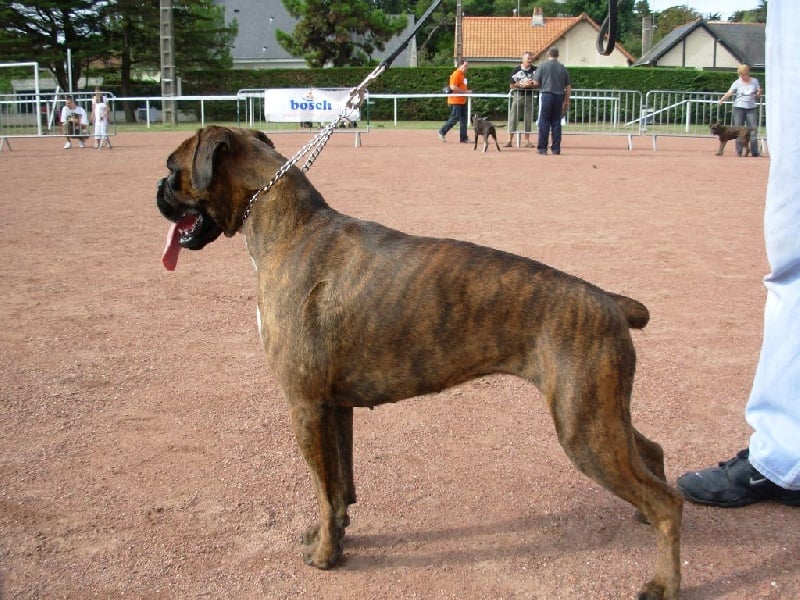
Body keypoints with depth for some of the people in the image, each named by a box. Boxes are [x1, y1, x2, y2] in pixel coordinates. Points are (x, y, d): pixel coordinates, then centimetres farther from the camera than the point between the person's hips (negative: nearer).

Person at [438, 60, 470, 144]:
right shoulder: (456, 74, -13)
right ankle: (442, 131, 11)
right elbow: (453, 87, -22)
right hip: (455, 101, -9)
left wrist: (467, 91, 11)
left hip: (462, 101, 10)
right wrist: (465, 91, -19)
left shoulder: (463, 75, 17)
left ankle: (464, 138, 10)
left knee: (463, 119, 7)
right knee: (454, 118, -6)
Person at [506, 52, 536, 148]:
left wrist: (530, 84, -15)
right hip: (518, 95, -1)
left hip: (529, 96, 1)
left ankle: (527, 141, 10)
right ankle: (509, 140, -2)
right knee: (513, 118, -3)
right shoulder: (516, 70, 2)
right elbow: (512, 85, 1)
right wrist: (522, 84, -11)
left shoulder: (535, 70, 4)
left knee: (528, 119, 4)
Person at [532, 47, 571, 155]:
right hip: (559, 96, 3)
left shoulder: (543, 66, -2)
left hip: (546, 95, -3)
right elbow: (568, 87, 10)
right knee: (556, 122, 9)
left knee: (544, 122, 0)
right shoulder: (563, 68, 8)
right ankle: (556, 148, 9)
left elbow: (536, 83, -3)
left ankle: (542, 148, -2)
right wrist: (567, 102, 17)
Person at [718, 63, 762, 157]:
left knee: (753, 129, -3)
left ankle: (754, 152, 1)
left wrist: (759, 94, -10)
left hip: (751, 108, 2)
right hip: (739, 108, -2)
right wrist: (722, 99, -30)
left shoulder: (754, 81, 8)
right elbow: (729, 93, -11)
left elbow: (758, 96, 14)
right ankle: (739, 152, 3)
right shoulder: (737, 83, 0)